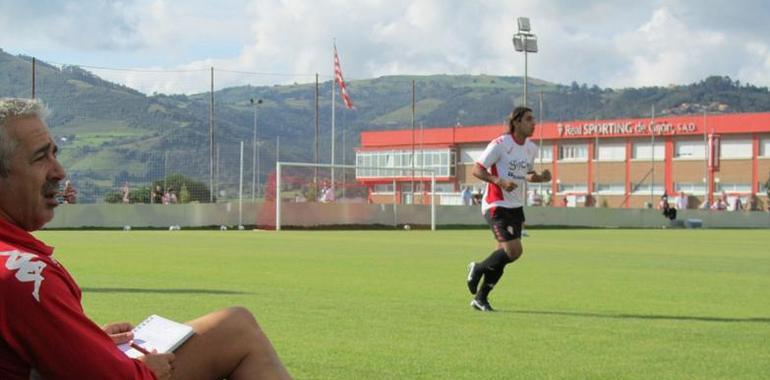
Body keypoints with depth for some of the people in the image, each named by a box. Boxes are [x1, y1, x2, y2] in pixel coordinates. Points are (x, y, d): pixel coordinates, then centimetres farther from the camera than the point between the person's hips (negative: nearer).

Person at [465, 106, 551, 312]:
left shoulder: (531, 148, 9)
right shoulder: (499, 144, -13)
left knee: (504, 253, 6)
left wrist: (541, 177, 1)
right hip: (496, 206, -8)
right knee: (514, 250, -18)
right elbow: (477, 170, -12)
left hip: (516, 207, 8)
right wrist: (500, 181, -26)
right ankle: (478, 269, 9)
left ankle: (480, 298, 17)